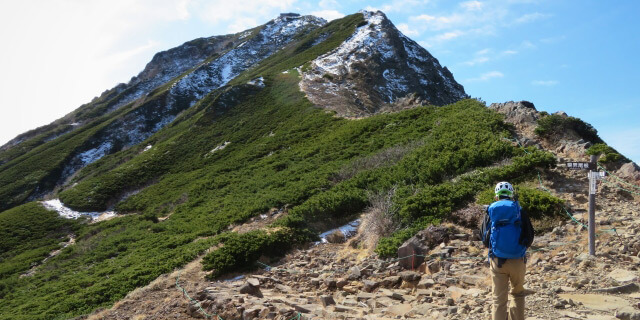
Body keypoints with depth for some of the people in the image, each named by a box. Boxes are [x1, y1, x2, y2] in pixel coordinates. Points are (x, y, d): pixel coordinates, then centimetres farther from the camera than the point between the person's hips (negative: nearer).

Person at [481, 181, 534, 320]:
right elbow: (529, 237, 2)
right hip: (517, 260, 0)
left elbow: (485, 240, 6)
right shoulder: (520, 212, -3)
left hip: (497, 261, 0)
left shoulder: (490, 212, 0)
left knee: (499, 298, 7)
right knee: (518, 293, 21)